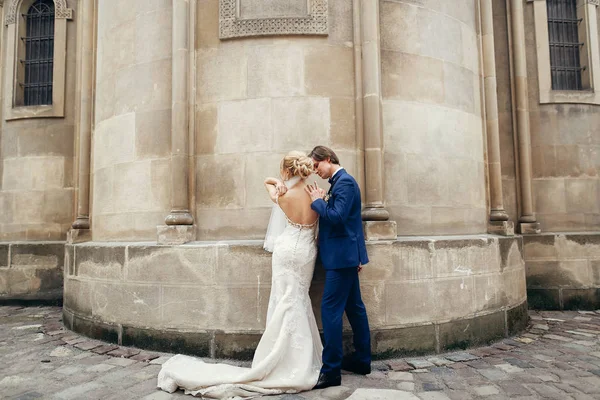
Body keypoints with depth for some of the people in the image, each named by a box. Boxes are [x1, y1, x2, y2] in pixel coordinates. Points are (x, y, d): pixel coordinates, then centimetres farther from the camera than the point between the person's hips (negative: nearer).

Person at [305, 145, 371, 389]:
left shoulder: (344, 181, -15)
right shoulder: (340, 182, 15)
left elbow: (337, 217, -24)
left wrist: (318, 201, -13)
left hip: (342, 256, -10)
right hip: (345, 255, 10)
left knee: (330, 309, -7)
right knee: (354, 307, 15)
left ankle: (331, 370, 0)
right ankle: (362, 360, 26)